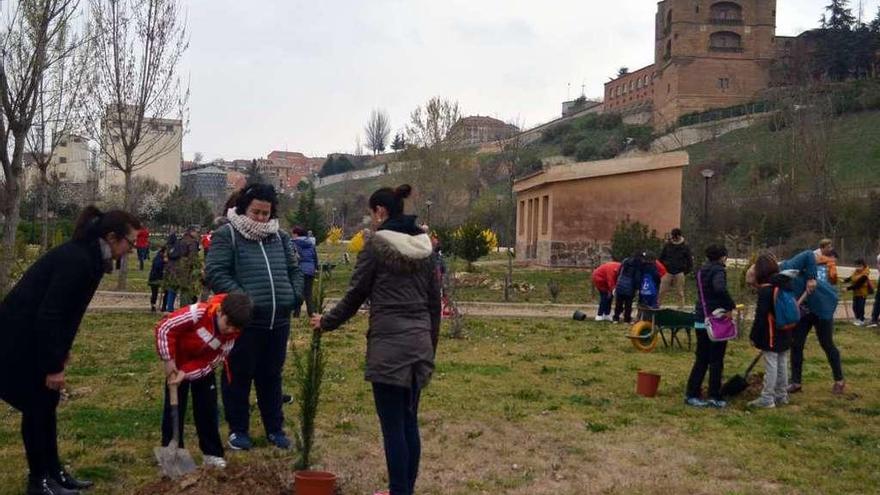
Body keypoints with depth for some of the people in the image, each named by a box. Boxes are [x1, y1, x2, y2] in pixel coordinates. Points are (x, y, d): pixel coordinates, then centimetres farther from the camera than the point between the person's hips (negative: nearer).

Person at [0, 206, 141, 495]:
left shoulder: (86, 257, 4)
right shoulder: (76, 261, -25)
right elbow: (49, 314, -27)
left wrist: (61, 351, 15)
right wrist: (53, 366, -23)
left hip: (34, 338, 9)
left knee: (47, 404, 14)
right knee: (36, 407, 0)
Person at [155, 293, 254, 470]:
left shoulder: (233, 334, -22)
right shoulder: (198, 313, -37)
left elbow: (213, 360, -18)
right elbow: (164, 328, -29)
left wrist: (186, 373, -28)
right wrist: (168, 361, -26)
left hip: (202, 366, 3)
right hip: (178, 362, -3)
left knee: (208, 408, 2)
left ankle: (212, 452, 11)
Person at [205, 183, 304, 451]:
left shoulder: (279, 236, 14)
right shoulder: (226, 234, -4)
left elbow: (294, 271, 20)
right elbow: (215, 272, -12)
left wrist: (295, 296, 3)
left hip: (278, 322, 5)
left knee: (271, 377, 16)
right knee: (238, 377, 7)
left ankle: (275, 428, 27)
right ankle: (238, 429, 22)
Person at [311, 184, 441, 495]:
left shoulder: (377, 244, -7)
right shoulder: (424, 247, 11)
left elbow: (355, 295, -2)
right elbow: (434, 302, 13)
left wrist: (326, 323, 13)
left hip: (389, 344, -6)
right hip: (419, 343, 7)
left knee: (393, 426, 0)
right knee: (409, 422, 14)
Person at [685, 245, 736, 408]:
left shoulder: (701, 271, 13)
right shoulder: (719, 271, -12)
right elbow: (720, 289, -32)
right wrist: (731, 306, -21)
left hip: (701, 321, 7)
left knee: (701, 359, 12)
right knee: (716, 361, 2)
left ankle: (691, 394, 11)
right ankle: (715, 397, 6)